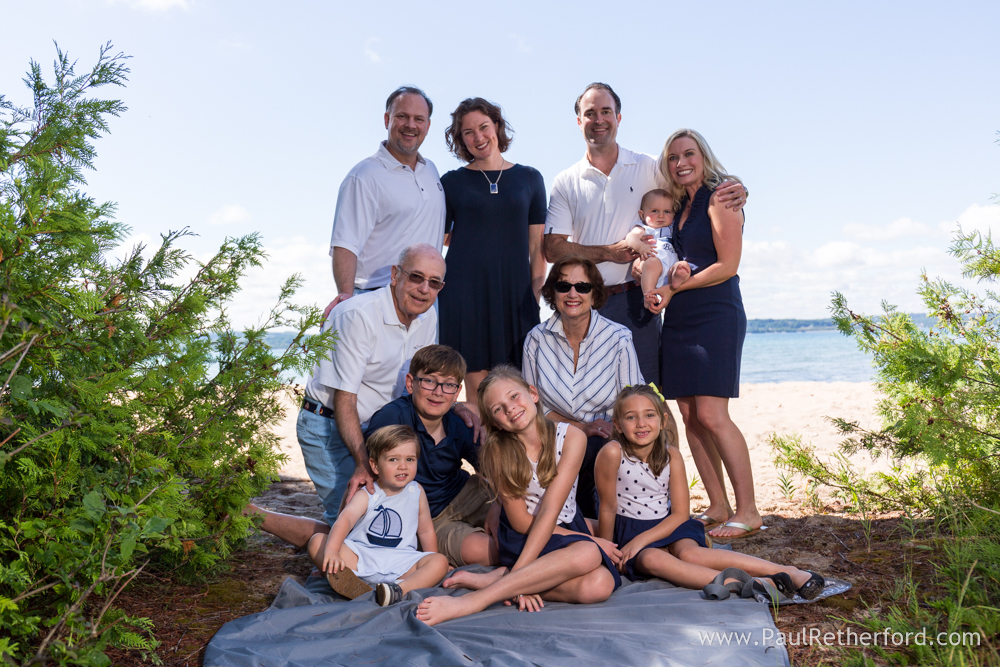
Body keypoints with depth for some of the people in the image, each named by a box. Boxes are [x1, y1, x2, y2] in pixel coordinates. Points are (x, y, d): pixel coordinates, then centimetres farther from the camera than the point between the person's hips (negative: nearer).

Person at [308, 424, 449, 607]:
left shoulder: (417, 492, 9)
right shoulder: (367, 495, -3)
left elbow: (425, 530, 18)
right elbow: (344, 520, -21)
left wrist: (432, 565, 17)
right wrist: (331, 550, -40)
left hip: (400, 565, 2)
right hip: (360, 557, -1)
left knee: (440, 562, -22)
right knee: (317, 541, -21)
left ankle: (399, 590, -43)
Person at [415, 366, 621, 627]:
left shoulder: (571, 437, -10)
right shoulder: (498, 450, -8)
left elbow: (549, 511, -17)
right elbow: (521, 521, -9)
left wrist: (519, 571, -26)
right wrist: (590, 539, -13)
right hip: (522, 538, -2)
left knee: (600, 585, -30)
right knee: (587, 553, -33)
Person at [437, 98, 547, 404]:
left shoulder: (529, 179, 11)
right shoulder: (452, 182, 8)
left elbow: (537, 245, 8)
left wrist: (536, 291, 2)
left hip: (515, 291, 1)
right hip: (465, 291, -1)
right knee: (477, 383, -2)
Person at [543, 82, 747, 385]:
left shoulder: (647, 168, 7)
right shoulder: (566, 183, 7)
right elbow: (552, 248, 0)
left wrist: (736, 192, -10)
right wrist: (608, 252, -13)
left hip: (635, 301, 0)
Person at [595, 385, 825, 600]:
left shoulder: (671, 455, -8)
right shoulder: (613, 453, -19)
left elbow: (680, 513, -7)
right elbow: (608, 507, -11)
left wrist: (640, 540, -18)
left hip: (666, 525, 2)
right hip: (628, 529, -2)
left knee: (690, 554, -30)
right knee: (651, 559, -34)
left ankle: (785, 571, -34)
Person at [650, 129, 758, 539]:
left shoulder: (719, 197, -4)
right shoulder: (679, 205, 18)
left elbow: (727, 266, -11)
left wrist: (673, 288, -7)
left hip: (716, 316, -8)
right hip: (679, 320, 8)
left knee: (712, 416, -12)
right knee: (690, 416, 4)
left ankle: (747, 512, -2)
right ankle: (718, 507, 13)